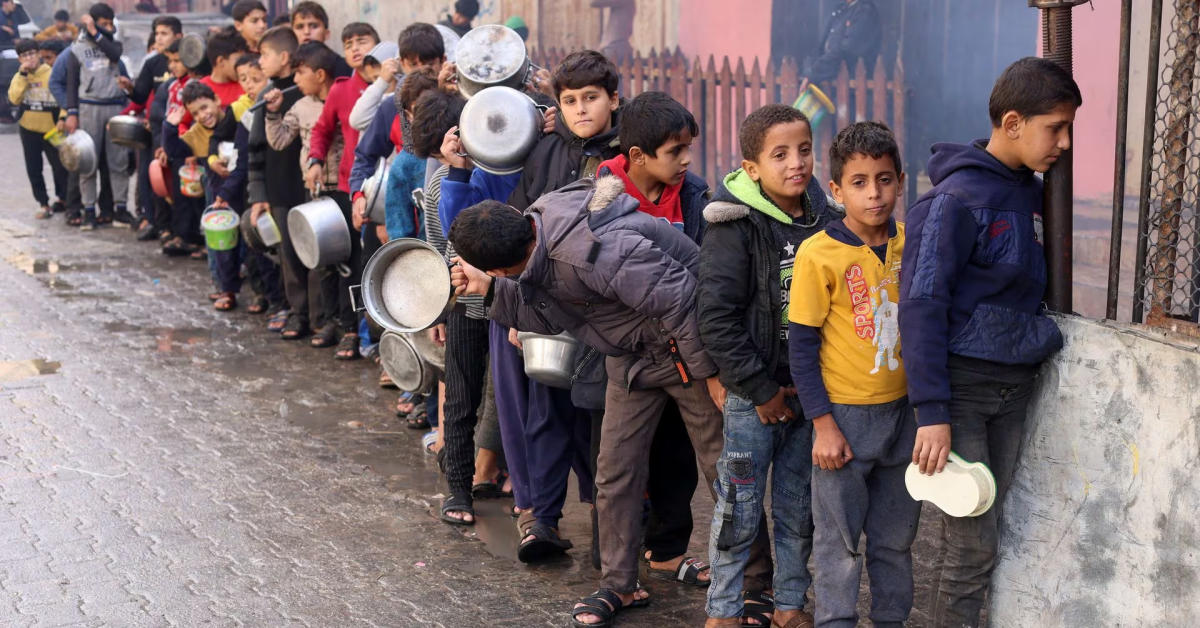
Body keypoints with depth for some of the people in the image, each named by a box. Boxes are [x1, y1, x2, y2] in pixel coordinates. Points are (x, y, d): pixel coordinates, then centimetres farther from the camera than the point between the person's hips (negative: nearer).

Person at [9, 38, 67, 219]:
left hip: (51, 129, -4)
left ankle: (62, 198, 25)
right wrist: (23, 75, -16)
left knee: (60, 167, 3)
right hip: (28, 129, 4)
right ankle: (43, 204, 13)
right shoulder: (19, 77, 3)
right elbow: (14, 99, -13)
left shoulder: (53, 74, -10)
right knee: (33, 169, 5)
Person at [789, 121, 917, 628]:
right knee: (840, 537, 5)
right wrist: (823, 425, -12)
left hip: (902, 410, 4)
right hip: (845, 414, -4)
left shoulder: (910, 243, 0)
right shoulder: (819, 254, -13)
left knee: (896, 534, 16)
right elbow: (801, 346, -10)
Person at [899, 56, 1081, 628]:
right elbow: (921, 308, -17)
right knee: (972, 546, -4)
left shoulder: (1033, 194, 8)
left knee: (982, 536, 10)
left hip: (1013, 388, 7)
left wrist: (1044, 340, 7)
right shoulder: (957, 198, -14)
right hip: (962, 388, -7)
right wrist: (932, 412, -20)